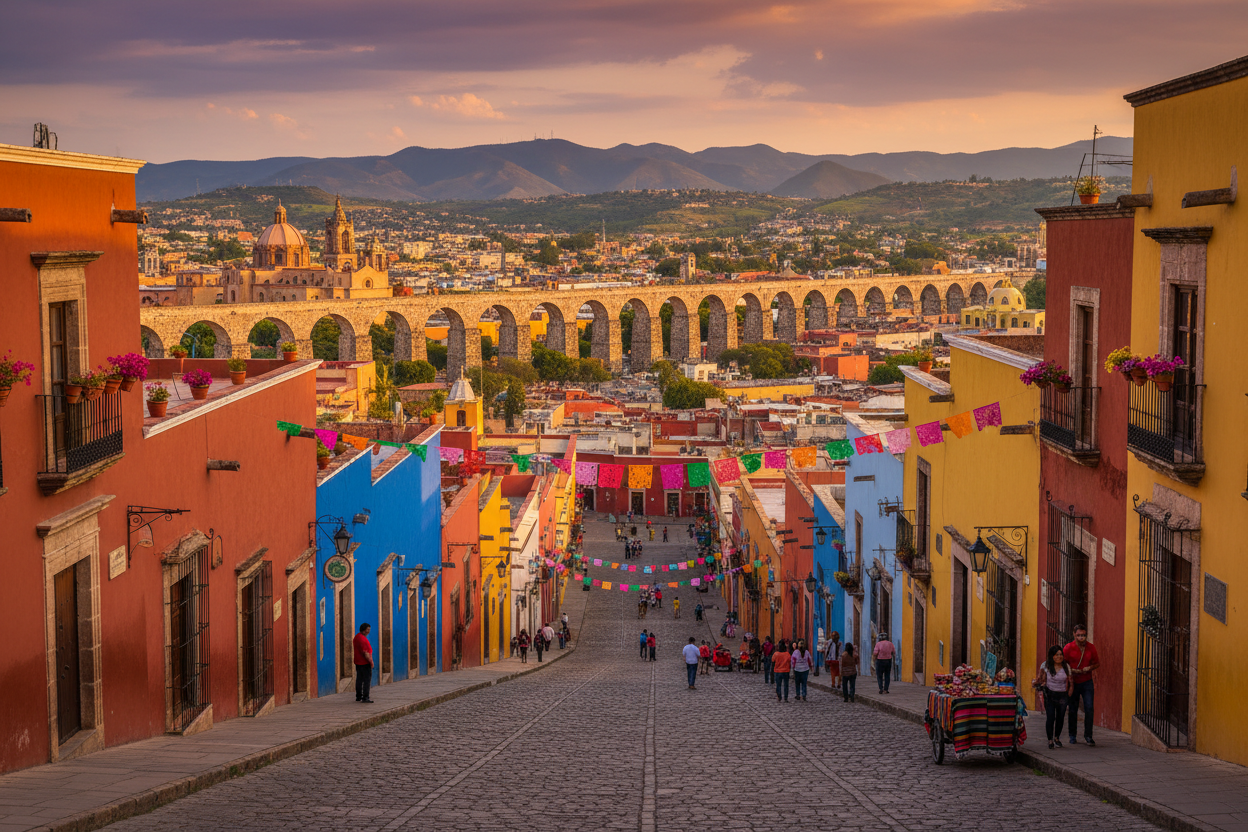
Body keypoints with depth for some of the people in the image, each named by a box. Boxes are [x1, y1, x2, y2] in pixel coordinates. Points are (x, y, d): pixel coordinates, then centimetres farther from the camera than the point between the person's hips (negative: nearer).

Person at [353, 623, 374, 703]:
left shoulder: (356, 637, 14)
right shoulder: (362, 639, -19)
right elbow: (365, 652, -22)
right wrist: (371, 661, -15)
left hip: (358, 662, 10)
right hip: (365, 663, -10)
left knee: (359, 679, 12)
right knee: (367, 680, -7)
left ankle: (358, 697, 16)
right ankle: (365, 697, -9)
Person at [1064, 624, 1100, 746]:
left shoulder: (1091, 648, 1)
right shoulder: (1068, 648, -7)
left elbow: (1097, 663, 12)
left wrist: (1090, 668, -8)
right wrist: (1071, 671, -17)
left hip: (1087, 682, 1)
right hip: (1073, 682, -1)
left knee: (1089, 709, -8)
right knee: (1073, 710, 5)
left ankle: (1088, 735, -1)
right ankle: (1072, 736, 17)